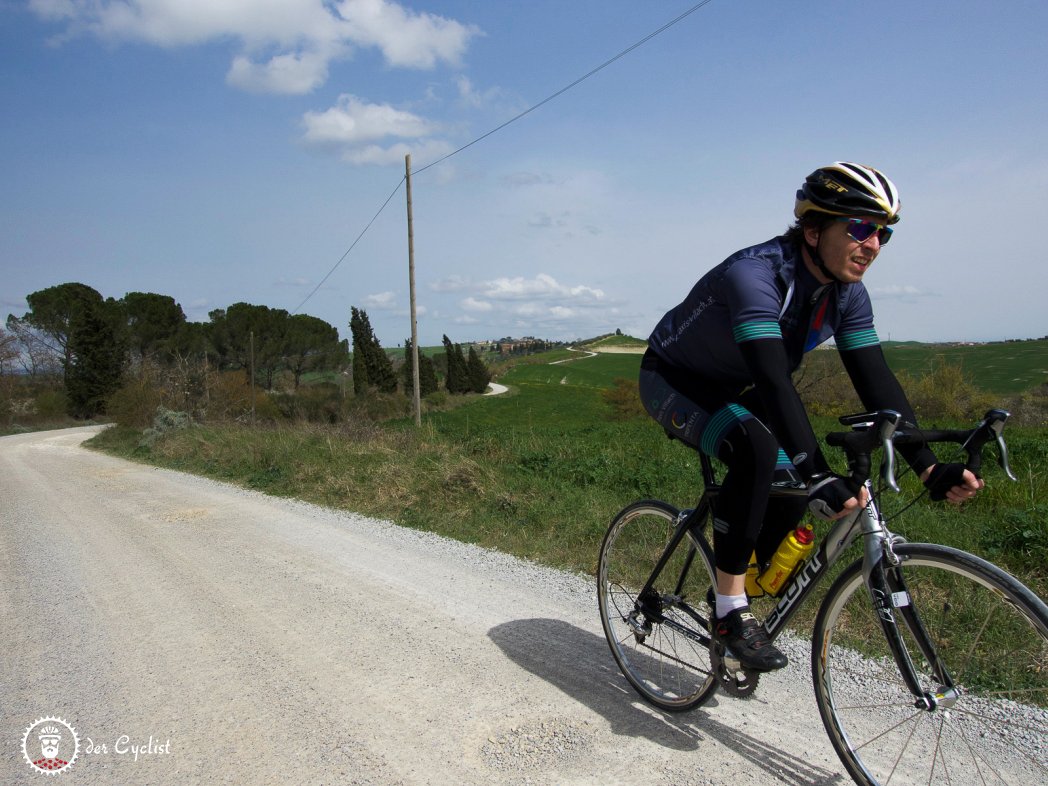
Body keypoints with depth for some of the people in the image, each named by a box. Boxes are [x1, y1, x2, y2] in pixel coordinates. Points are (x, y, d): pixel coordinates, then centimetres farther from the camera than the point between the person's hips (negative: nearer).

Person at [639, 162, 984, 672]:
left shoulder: (847, 294, -9)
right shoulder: (754, 275, -33)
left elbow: (876, 381, -12)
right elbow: (773, 383, -43)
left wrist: (927, 467, -22)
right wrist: (818, 475, -50)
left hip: (730, 390, 8)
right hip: (673, 383, -7)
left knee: (792, 487, -6)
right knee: (756, 450, -32)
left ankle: (736, 588, 19)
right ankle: (730, 610, -19)